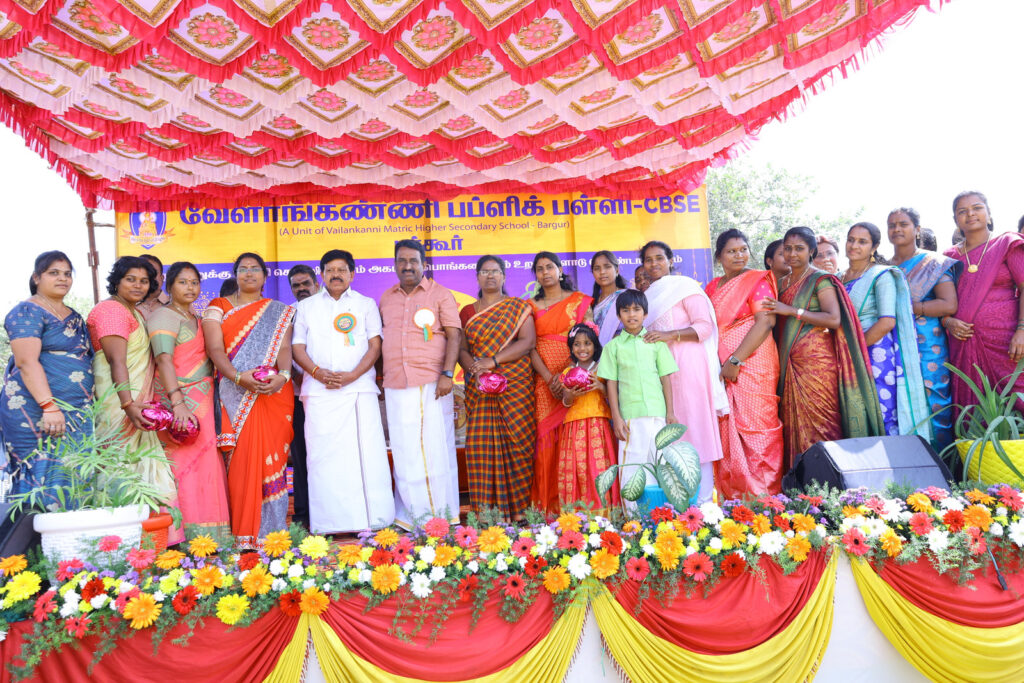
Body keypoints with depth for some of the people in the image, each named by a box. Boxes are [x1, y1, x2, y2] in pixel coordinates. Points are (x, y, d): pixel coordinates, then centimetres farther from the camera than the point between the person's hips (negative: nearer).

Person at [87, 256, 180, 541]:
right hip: (121, 405, -9)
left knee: (143, 471, 9)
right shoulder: (112, 310, -9)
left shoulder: (135, 313, 20)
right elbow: (116, 361, -20)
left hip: (137, 404, 9)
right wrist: (128, 404, -27)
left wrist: (140, 404, 16)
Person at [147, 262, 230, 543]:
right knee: (187, 463, -9)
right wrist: (178, 403, -30)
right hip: (179, 399, -7)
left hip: (202, 400, 7)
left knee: (205, 464, 5)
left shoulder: (195, 317, 20)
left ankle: (210, 538, 9)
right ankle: (190, 539, -6)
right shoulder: (164, 316, -5)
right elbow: (164, 361, -18)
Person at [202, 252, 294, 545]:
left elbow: (284, 347, 1)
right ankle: (243, 530, 2)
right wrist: (237, 376, -20)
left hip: (273, 394, 1)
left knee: (272, 459, -1)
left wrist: (283, 374, -20)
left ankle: (271, 528, 5)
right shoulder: (219, 307, 10)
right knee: (240, 460, -5)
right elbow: (215, 348, -2)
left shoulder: (279, 312, 14)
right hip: (235, 397, -1)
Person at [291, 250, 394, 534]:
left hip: (359, 387, -1)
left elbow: (375, 345, 5)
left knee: (366, 452, -6)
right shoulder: (306, 306, 18)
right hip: (319, 391, 1)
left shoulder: (366, 304, 15)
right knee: (323, 454, -4)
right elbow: (298, 347, 10)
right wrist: (319, 372, -9)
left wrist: (352, 375, -10)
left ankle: (373, 521, -2)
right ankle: (328, 525, 0)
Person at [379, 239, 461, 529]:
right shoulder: (386, 298, 17)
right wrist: (379, 379, 13)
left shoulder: (441, 295, 4)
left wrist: (447, 374, -14)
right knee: (404, 453, 5)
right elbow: (380, 339, 20)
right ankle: (409, 517, 13)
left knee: (437, 448, -1)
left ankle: (442, 516, 8)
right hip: (396, 387, 4)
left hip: (432, 385, -3)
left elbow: (453, 336, -3)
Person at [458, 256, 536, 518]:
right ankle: (486, 514, -1)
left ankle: (520, 511, -1)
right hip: (479, 388, 2)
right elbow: (461, 350, 7)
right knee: (481, 448, -5)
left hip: (516, 386, -2)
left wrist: (493, 361, -15)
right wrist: (474, 370, -14)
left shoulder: (519, 307, 9)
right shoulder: (467, 312, 16)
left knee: (517, 445, -8)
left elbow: (528, 341, -5)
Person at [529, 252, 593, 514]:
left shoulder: (580, 300, 10)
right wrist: (549, 379, -12)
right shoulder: (532, 306, 14)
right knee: (547, 438, -4)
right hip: (544, 380, 2)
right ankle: (549, 506, 2)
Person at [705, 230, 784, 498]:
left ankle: (764, 495, 1)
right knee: (727, 432, 3)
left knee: (755, 428, -6)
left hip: (752, 364, -5)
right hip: (722, 369, 6)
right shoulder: (712, 288, 17)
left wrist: (736, 360, -18)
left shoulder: (757, 281, -1)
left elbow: (765, 322, -13)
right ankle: (733, 496, 10)